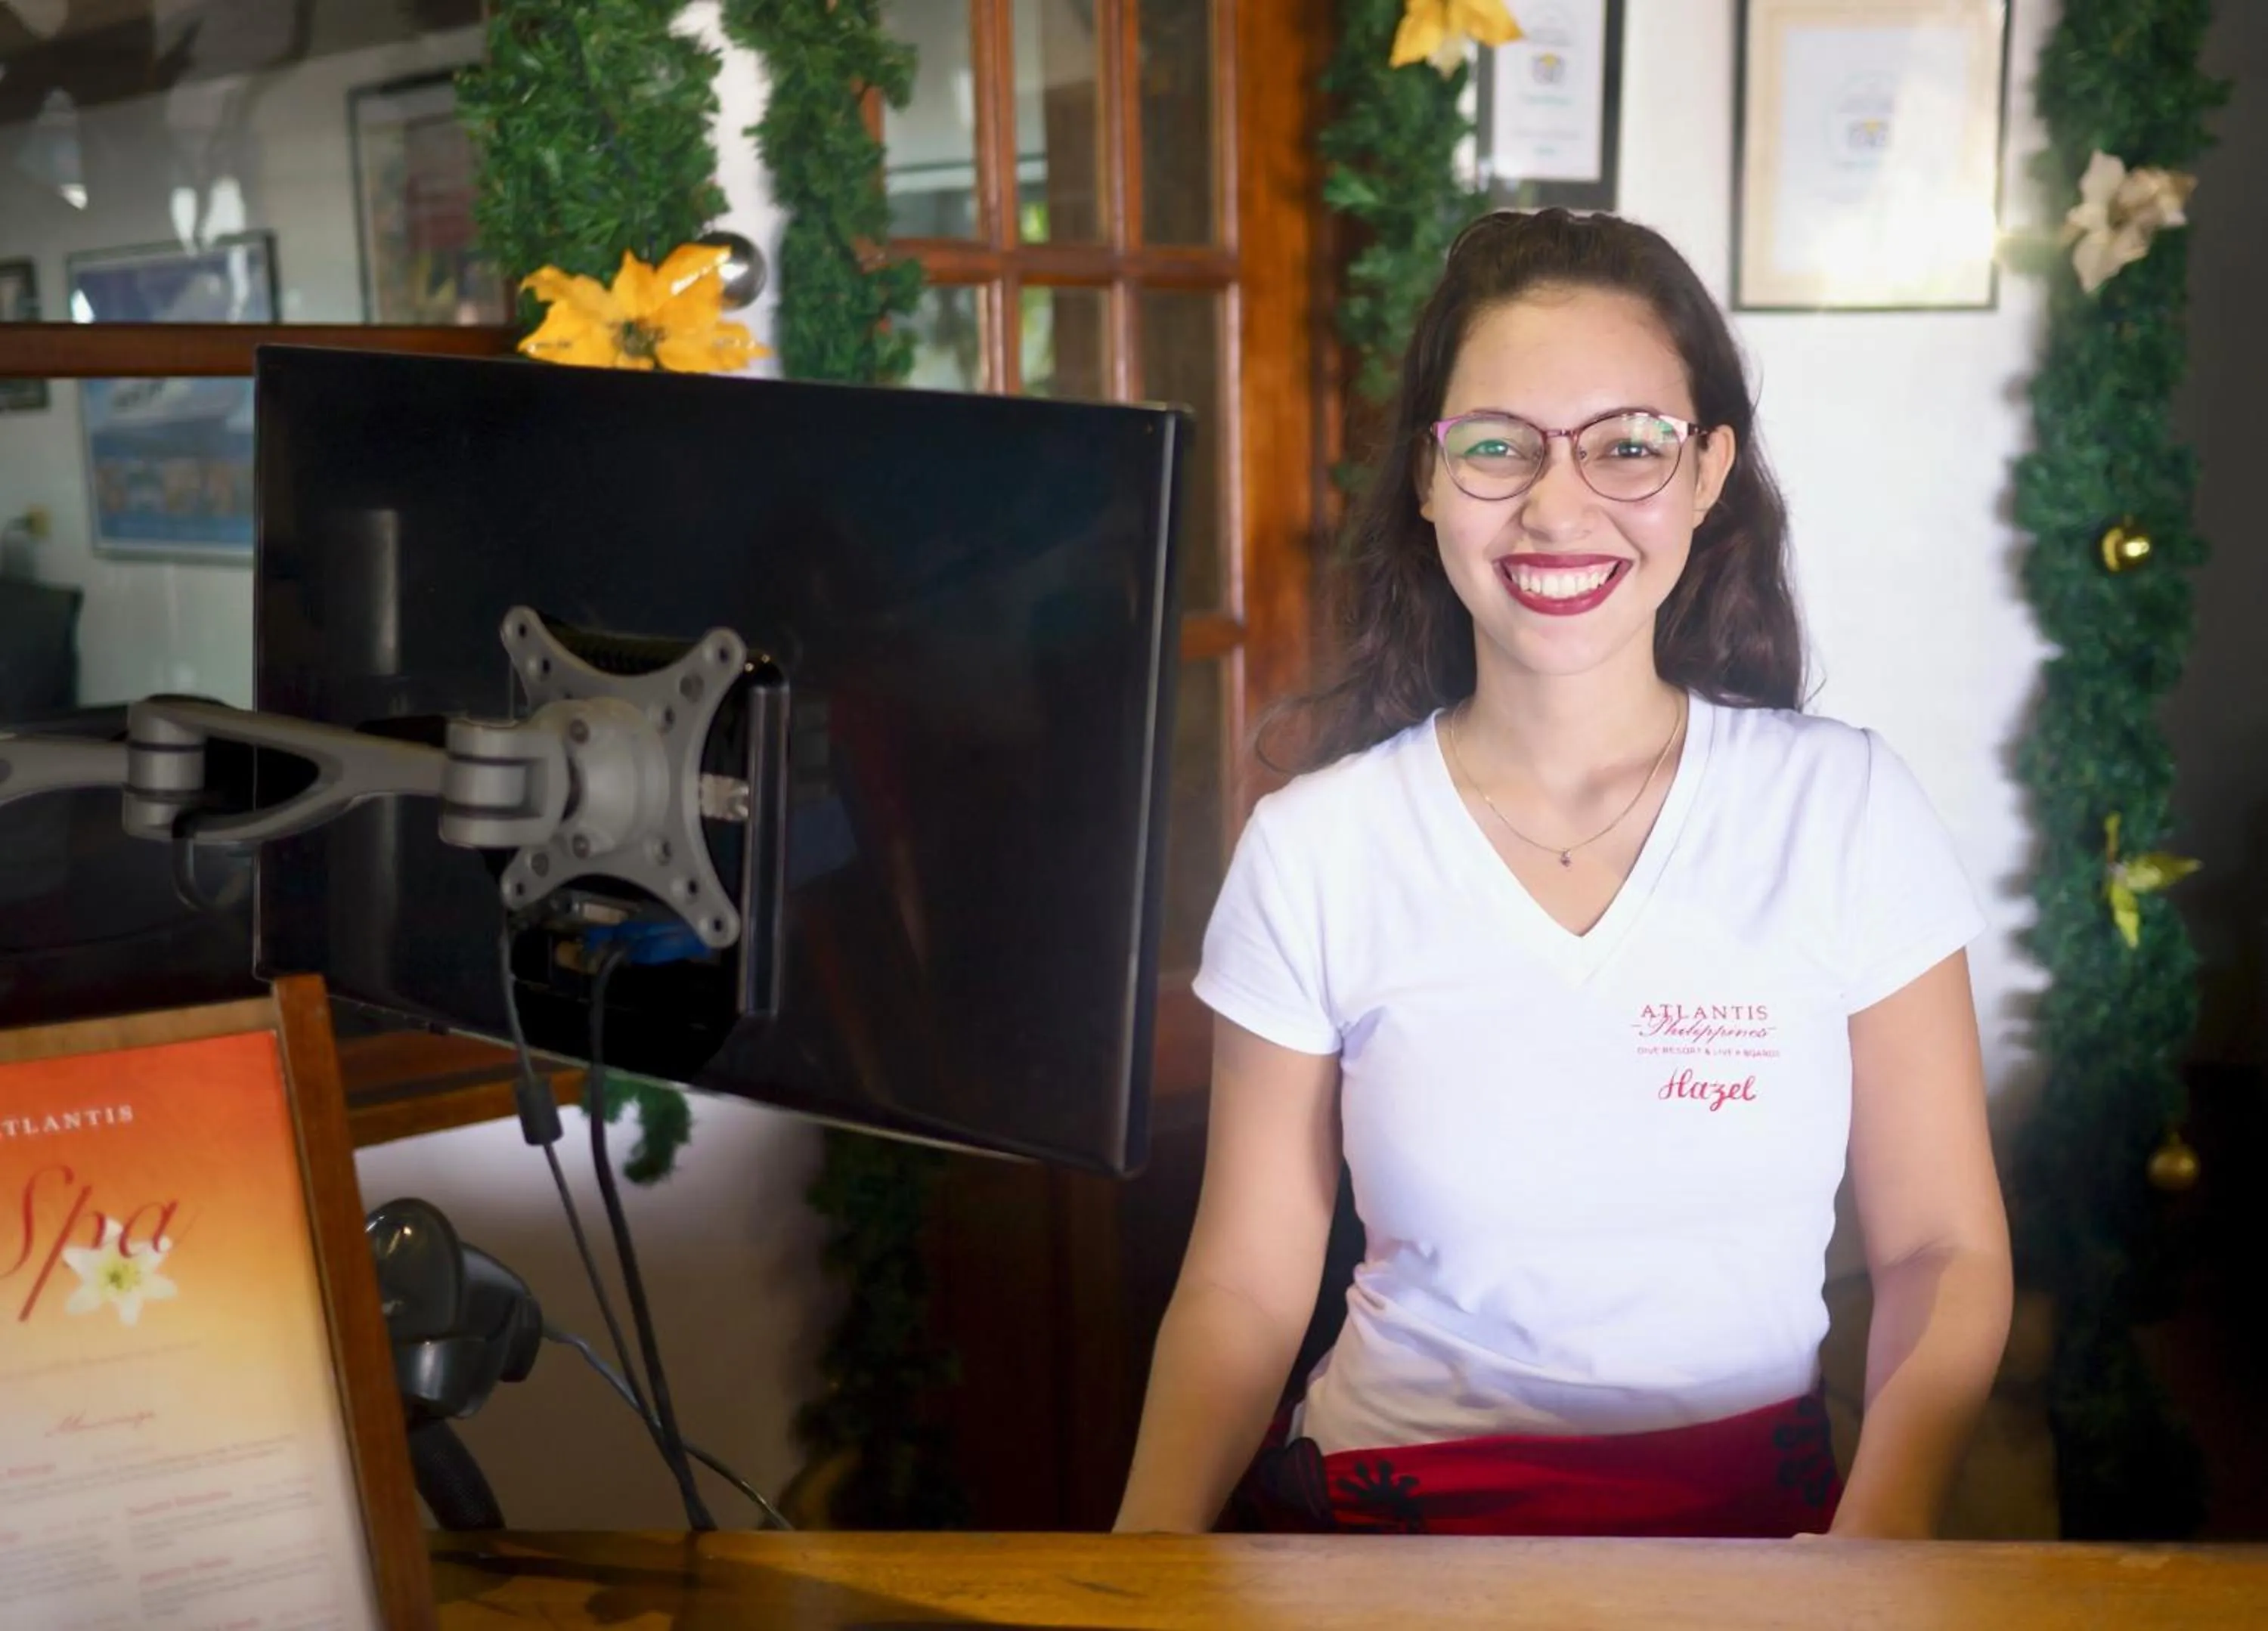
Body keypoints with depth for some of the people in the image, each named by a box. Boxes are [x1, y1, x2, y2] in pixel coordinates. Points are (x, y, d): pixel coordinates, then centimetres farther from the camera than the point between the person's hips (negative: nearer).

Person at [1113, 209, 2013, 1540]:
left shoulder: (1846, 809, 0)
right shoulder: (1312, 851, -1)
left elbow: (1943, 1251, 3)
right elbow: (1244, 1290, 2)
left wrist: (1881, 1530, -15)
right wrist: (1155, 1531, -17)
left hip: (1753, 1502, 1)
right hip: (1387, 1498, 0)